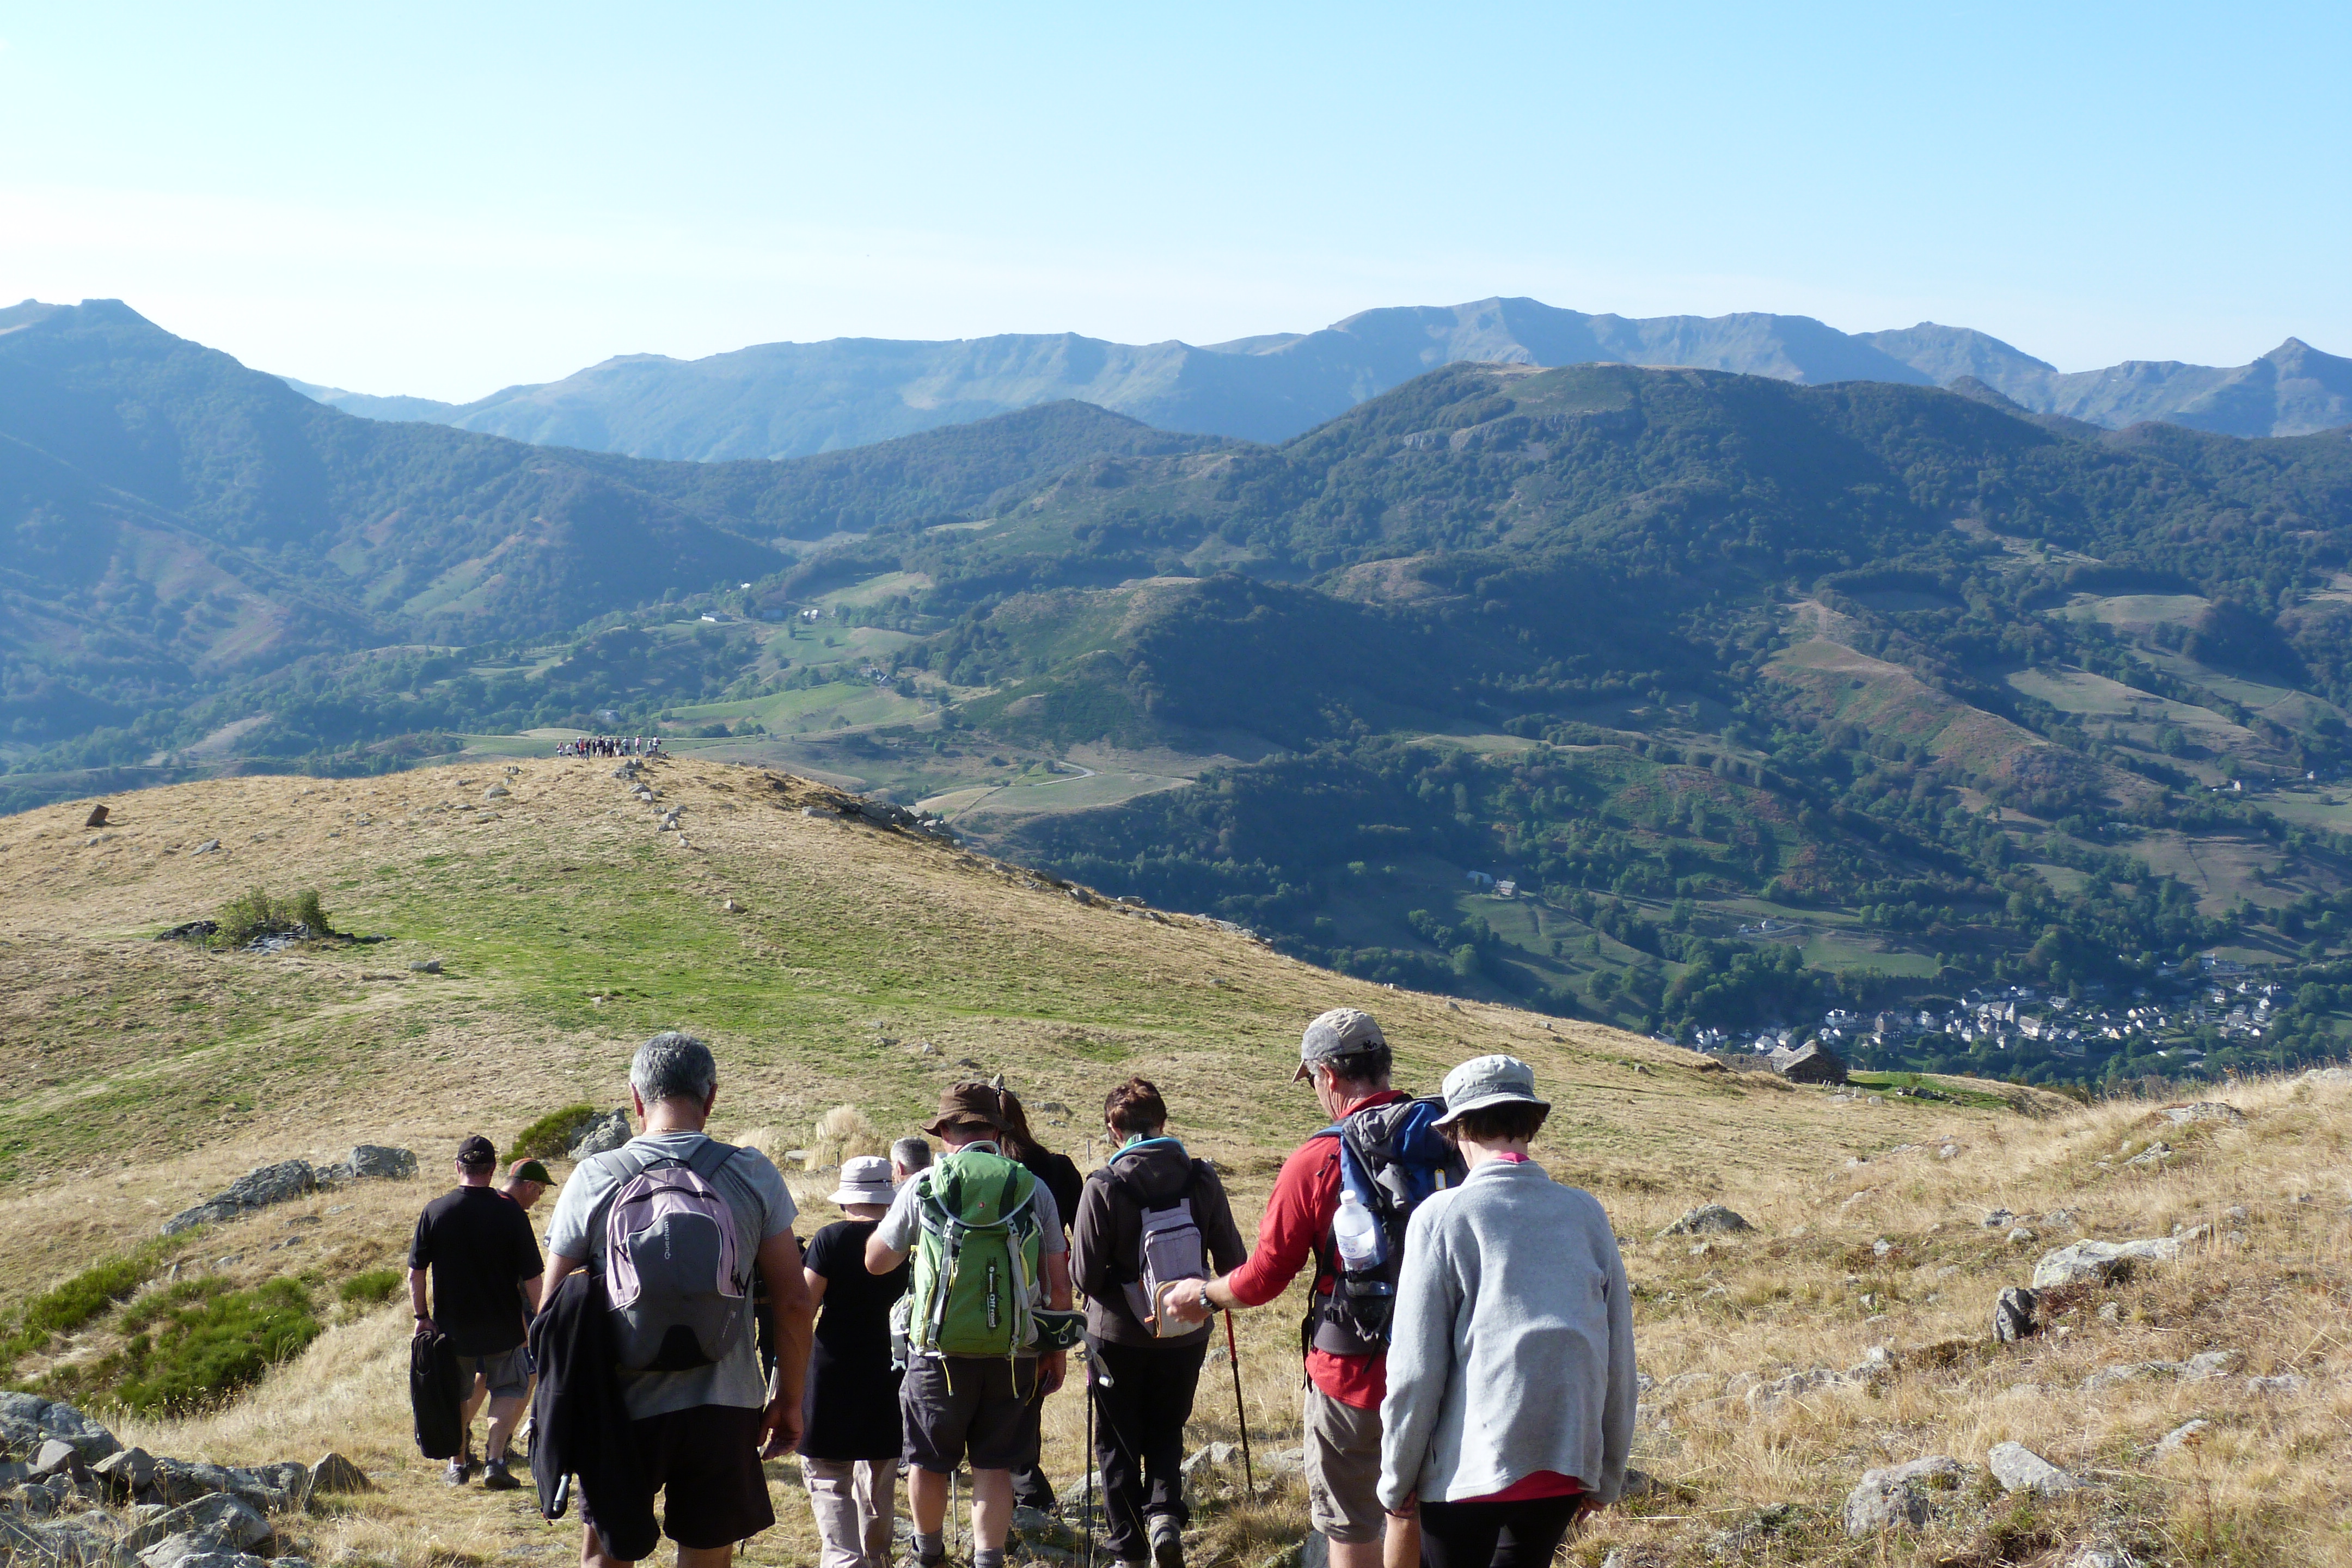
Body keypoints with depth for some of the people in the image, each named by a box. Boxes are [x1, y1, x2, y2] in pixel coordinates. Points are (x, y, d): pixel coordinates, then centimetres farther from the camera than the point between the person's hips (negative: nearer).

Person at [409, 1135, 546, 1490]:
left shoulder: (434, 1211, -7)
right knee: (509, 1388, 16)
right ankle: (495, 1460, 1)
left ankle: (458, 1464, 28)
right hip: (502, 1326, -1)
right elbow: (532, 1277, -8)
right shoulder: (511, 1214, -11)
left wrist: (422, 1317, 5)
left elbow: (416, 1274, -5)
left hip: (452, 1326, 2)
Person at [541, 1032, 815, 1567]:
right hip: (725, 1409, 0)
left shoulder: (594, 1177, -4)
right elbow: (793, 1302, -2)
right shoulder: (755, 1176, -3)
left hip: (623, 1407, 0)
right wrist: (789, 1401, 9)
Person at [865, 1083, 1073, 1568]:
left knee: (929, 1461, 18)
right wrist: (1057, 1350, 12)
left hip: (940, 1348, -1)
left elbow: (875, 1261, 4)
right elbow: (1058, 1282, 1)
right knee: (994, 1466, 10)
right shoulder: (1033, 1189, -1)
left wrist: (891, 1220, 22)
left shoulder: (923, 1186, -5)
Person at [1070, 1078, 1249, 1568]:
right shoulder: (1202, 1179, -8)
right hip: (1185, 1337, 3)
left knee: (1119, 1443, 14)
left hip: (1119, 1337, -3)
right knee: (1167, 1432, 22)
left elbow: (1084, 1275, -15)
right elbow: (1233, 1262, -4)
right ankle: (1165, 1513, -1)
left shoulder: (1103, 1187, -17)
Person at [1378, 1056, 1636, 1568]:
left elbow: (1415, 1368, -10)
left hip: (1467, 1469, -4)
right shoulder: (1586, 1213, 3)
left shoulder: (1442, 1216, -8)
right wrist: (1606, 1476, 17)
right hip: (1567, 1467, 4)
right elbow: (1619, 1358, 6)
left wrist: (1397, 1480, 2)